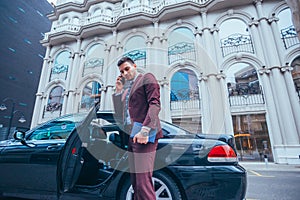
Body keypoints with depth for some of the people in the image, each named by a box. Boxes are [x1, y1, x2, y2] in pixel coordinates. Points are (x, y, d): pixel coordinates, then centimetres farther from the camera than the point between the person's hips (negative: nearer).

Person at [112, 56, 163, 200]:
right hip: (131, 136, 9)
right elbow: (120, 114, 24)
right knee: (135, 182, 10)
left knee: (142, 182, -13)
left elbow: (155, 104, -11)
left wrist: (145, 129, -23)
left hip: (143, 134, -8)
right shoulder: (128, 88, 27)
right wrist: (119, 91, 19)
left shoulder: (146, 78, 5)